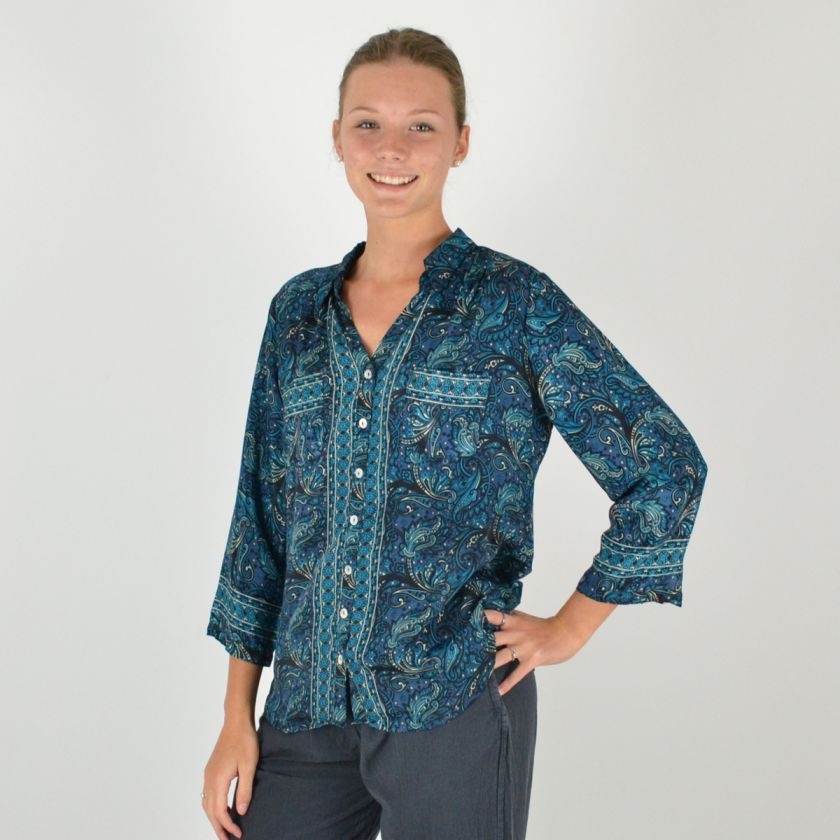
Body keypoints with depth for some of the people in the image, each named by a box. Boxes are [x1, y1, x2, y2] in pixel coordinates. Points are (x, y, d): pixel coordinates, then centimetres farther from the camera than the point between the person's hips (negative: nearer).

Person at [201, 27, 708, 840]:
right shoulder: (299, 310, 7)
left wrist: (569, 627, -5)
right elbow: (262, 517, 9)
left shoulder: (513, 302, -6)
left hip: (454, 708, -4)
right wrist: (236, 718, 7)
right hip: (306, 704, 4)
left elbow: (666, 470, -7)